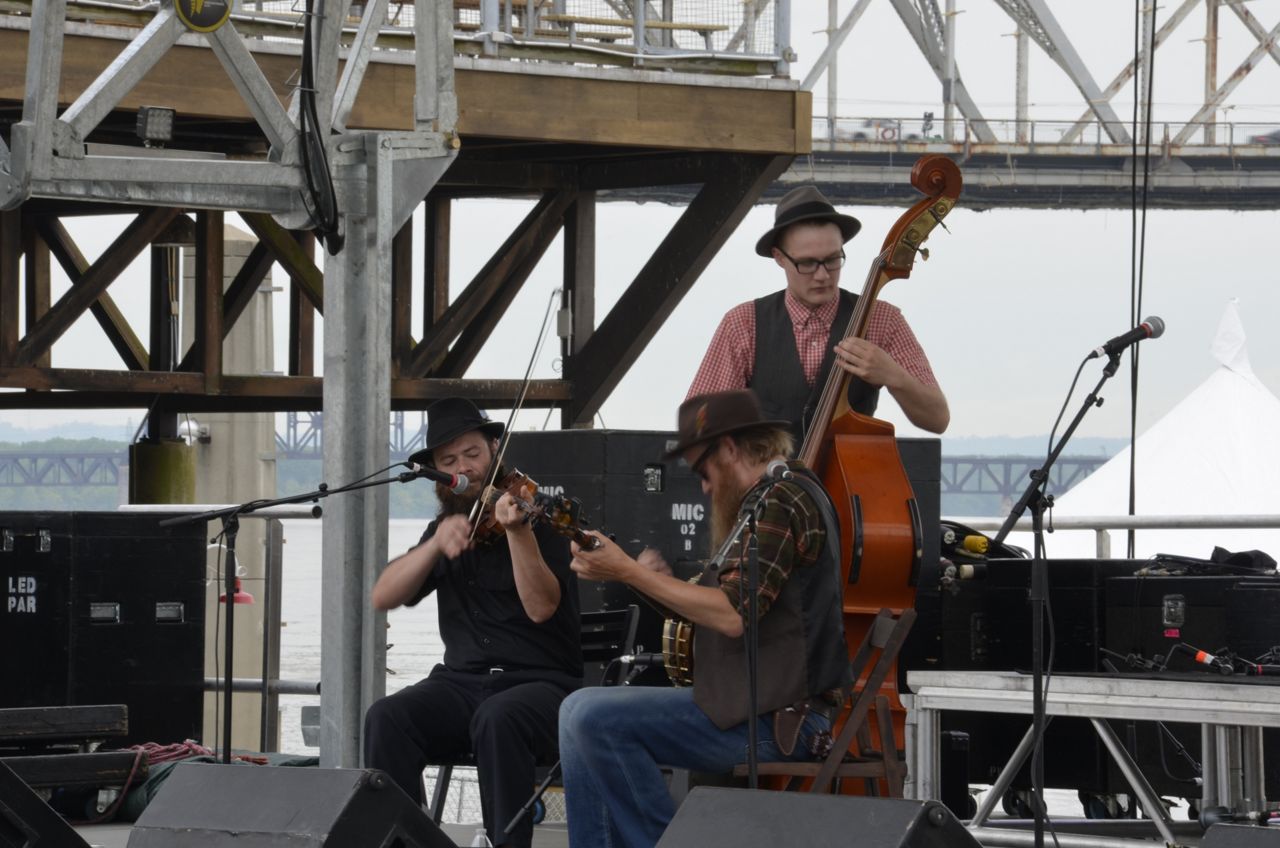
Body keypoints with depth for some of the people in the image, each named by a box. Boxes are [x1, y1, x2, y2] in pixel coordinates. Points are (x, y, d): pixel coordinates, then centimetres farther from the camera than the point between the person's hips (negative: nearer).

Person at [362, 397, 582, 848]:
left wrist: (518, 530, -33)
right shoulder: (446, 526, 16)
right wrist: (437, 544, -13)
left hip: (542, 682, -5)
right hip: (463, 681, 5)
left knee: (497, 719, -39)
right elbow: (383, 597, 3)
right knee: (386, 719, -26)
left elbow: (541, 607, -18)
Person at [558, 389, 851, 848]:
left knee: (596, 720, -21)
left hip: (775, 719, -11)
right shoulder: (788, 492, 20)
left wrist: (629, 572, -18)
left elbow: (734, 613, -22)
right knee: (579, 710, 9)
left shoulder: (780, 498, -13)